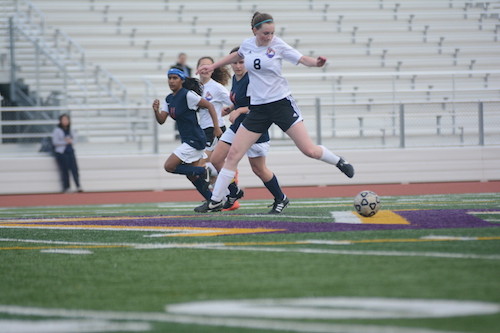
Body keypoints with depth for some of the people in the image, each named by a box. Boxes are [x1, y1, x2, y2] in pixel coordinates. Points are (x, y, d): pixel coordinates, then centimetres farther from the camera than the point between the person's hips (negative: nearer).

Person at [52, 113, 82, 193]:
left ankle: (78, 187, -10)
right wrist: (65, 141, -15)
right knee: (64, 171, -5)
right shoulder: (57, 130, -3)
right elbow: (55, 142, -10)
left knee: (74, 169, -6)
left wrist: (70, 141, -8)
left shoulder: (70, 130, 13)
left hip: (70, 152, 4)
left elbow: (74, 139, 14)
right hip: (61, 153, -4)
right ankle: (66, 188, 0)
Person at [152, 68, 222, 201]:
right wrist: (156, 110, -15)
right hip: (186, 140, 9)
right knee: (191, 175, 10)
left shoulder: (187, 95, -14)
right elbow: (161, 120, 6)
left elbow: (209, 106, -11)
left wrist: (217, 127, -10)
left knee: (169, 166, -14)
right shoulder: (169, 99, 10)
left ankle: (203, 172, -5)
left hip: (194, 139, -9)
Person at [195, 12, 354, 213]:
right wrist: (213, 66, 28)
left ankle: (339, 162, 22)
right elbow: (237, 55, 26)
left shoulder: (277, 45, -8)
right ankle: (215, 201, 6)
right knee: (233, 154, -3)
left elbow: (303, 59, -6)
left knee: (310, 151, -10)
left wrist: (316, 62, -28)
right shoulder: (247, 45, 2)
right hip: (258, 108, 3)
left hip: (281, 103, -3)